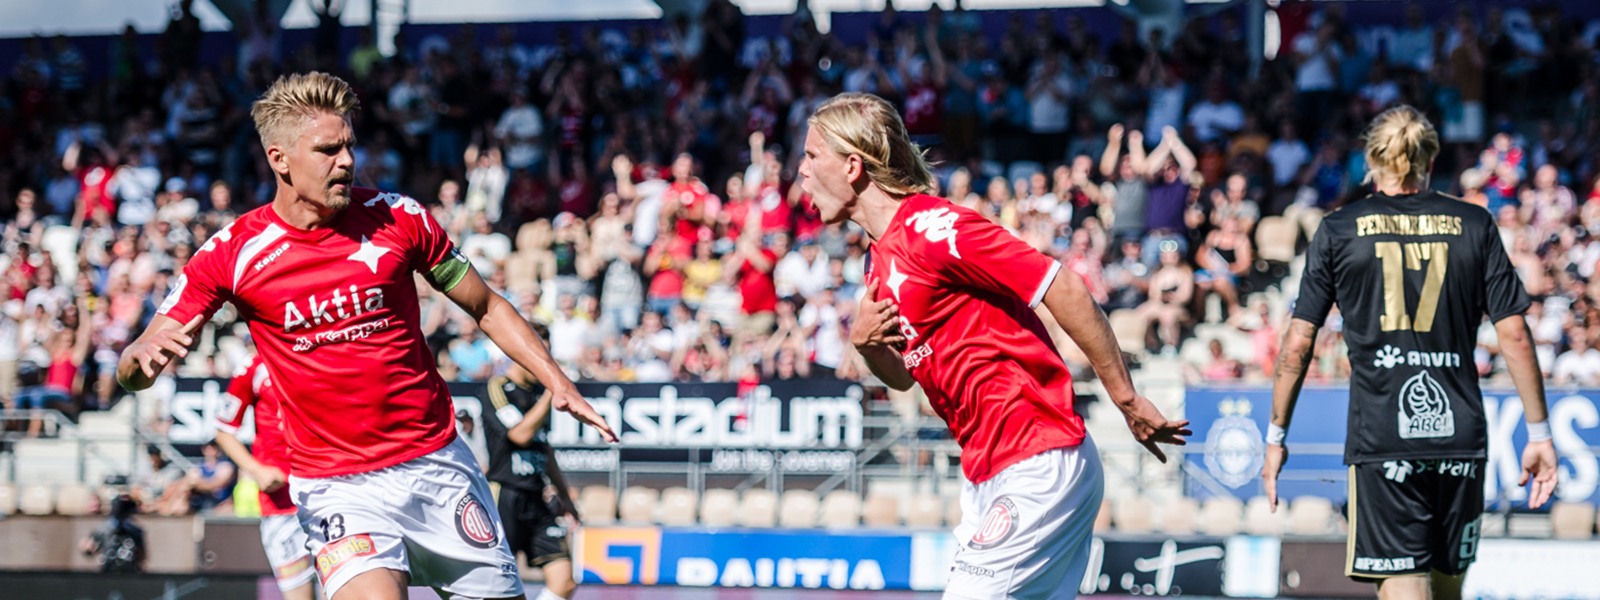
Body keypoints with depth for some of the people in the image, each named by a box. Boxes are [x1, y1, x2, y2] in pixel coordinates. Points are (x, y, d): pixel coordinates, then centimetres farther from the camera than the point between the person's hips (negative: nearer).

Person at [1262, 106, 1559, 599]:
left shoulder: (1338, 231, 3)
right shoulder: (1474, 226, 5)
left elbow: (1298, 344, 3)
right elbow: (1515, 335, 3)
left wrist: (1276, 437, 12)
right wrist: (1539, 433, 9)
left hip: (1381, 439, -2)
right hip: (1460, 435, 2)